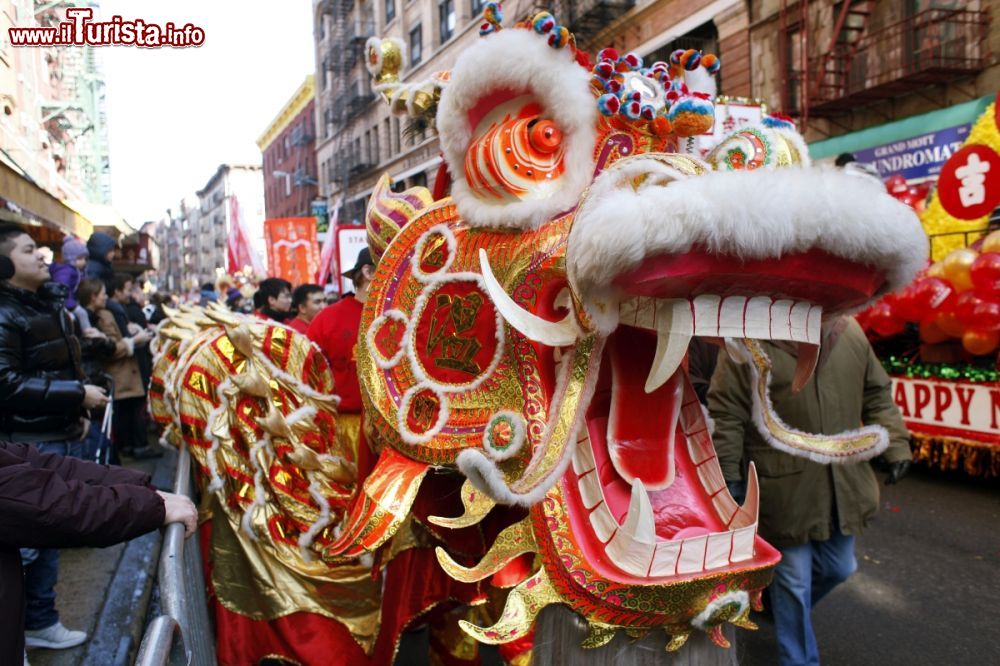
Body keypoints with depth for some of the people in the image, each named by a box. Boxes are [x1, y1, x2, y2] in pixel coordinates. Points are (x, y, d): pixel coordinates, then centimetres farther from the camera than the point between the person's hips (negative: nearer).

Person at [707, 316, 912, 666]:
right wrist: (728, 474, -10)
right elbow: (726, 413, -12)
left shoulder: (850, 332, 1)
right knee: (794, 580, 9)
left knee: (838, 567, 20)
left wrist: (896, 446, 7)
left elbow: (877, 395, 13)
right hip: (785, 489, -5)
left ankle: (786, 608, 49)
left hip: (843, 484, 6)